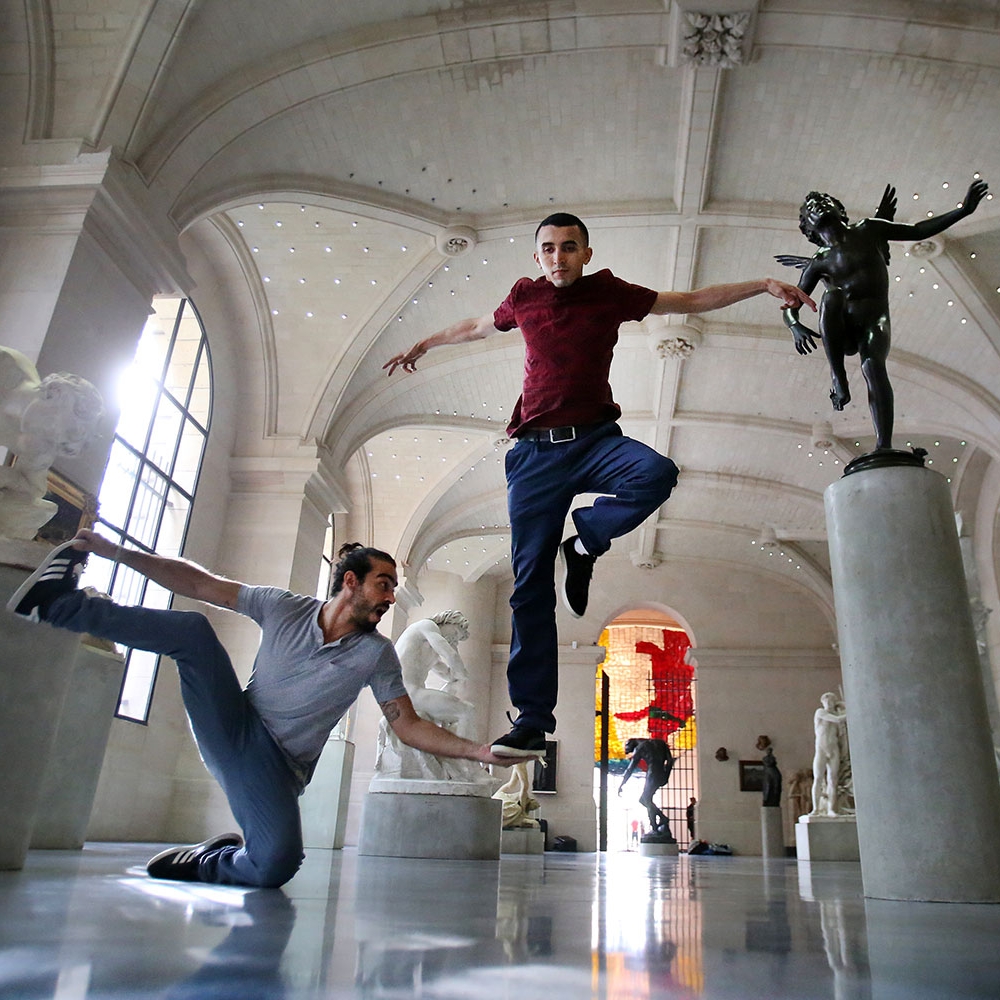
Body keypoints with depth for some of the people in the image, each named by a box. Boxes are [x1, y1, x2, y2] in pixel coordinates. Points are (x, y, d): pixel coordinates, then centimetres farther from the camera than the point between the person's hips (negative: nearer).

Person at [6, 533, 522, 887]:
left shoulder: (377, 654, -4)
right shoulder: (283, 608, -2)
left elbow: (410, 727, -4)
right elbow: (198, 583, -1)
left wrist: (478, 751, -17)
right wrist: (113, 550, -6)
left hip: (276, 766, 0)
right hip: (232, 729, 1)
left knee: (276, 868, -28)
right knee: (193, 629, -17)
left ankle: (204, 862, 3)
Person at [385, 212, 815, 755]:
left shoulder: (609, 292, 6)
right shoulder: (524, 297, 10)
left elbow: (693, 300, 14)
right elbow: (477, 327, 30)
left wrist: (764, 285, 7)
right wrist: (424, 344, 44)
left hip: (594, 439, 0)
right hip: (536, 451, 1)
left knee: (657, 473, -35)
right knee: (530, 585, -3)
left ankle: (584, 543, -5)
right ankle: (532, 717, 5)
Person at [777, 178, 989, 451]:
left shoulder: (867, 231, 13)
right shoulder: (819, 262, 7)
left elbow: (918, 231, 16)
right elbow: (790, 306, 2)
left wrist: (963, 210, 6)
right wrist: (795, 327, -21)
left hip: (874, 324, 1)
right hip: (841, 331, 0)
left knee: (873, 364, -31)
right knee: (831, 296, -33)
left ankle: (884, 445, -46)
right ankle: (839, 380, -30)